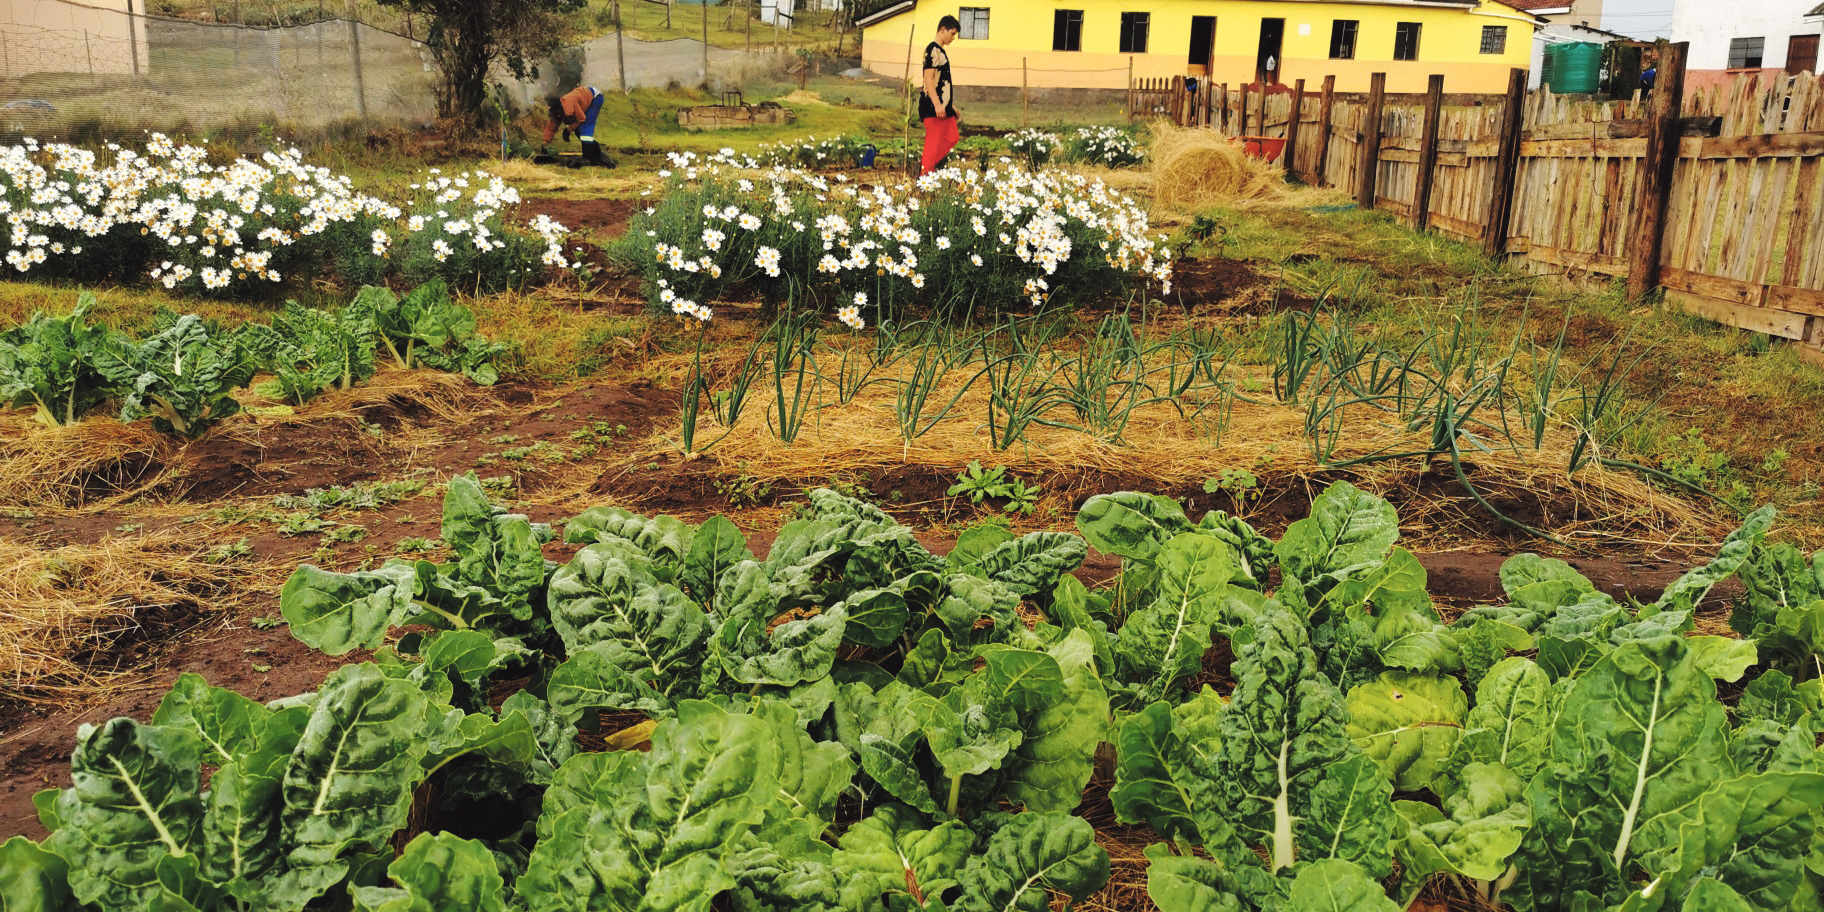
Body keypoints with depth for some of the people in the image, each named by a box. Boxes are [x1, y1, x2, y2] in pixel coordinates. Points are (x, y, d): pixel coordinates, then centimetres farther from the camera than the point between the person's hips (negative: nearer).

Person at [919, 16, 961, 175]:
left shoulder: (941, 51, 20)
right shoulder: (933, 50, -11)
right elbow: (929, 78, -19)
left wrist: (951, 105, 26)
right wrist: (937, 105, -26)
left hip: (945, 107, 10)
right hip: (934, 108, -10)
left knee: (952, 139, 10)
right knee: (934, 143, -8)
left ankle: (925, 164, 14)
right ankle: (925, 174, -4)